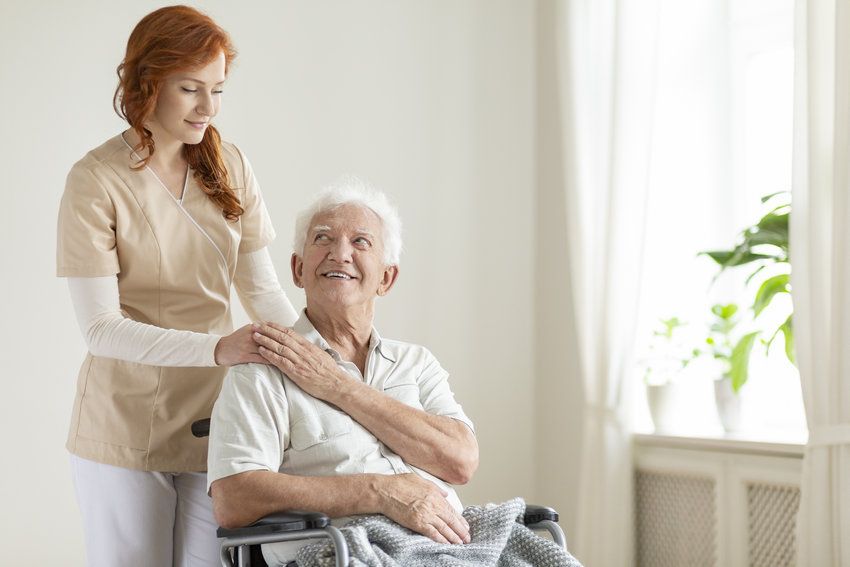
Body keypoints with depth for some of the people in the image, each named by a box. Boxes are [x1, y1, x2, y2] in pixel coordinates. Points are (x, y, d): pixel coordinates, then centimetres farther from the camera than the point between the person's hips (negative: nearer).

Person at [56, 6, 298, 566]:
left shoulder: (231, 166, 3)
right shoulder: (96, 180, -12)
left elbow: (262, 288, 4)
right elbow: (100, 328, -16)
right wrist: (216, 348, -28)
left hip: (215, 421, 4)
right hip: (126, 430, -3)